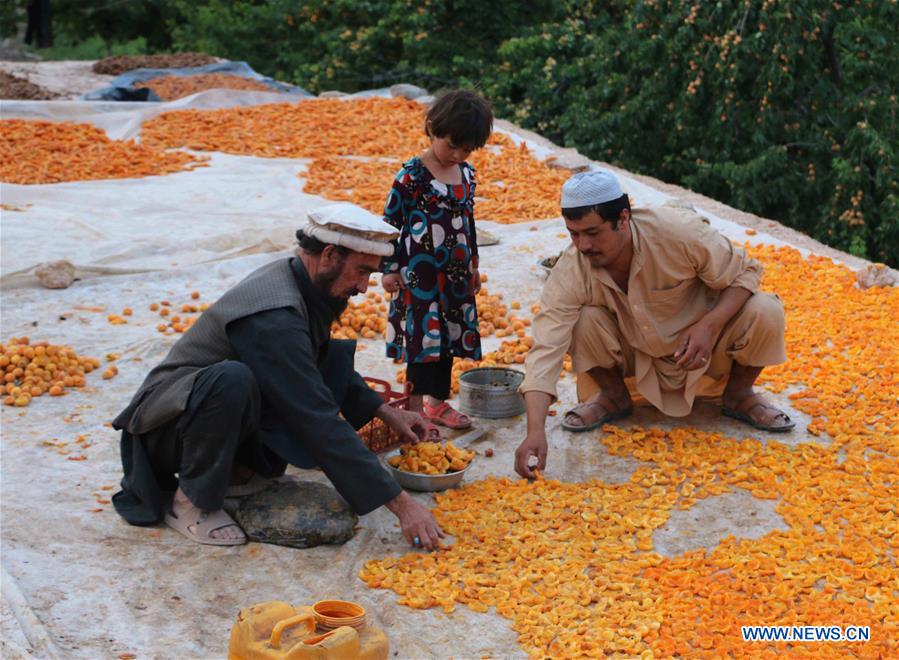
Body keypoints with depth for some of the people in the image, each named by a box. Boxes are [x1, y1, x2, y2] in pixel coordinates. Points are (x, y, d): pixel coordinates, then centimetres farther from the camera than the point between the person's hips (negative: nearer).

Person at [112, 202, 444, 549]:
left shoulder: (293, 279, -2)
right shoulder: (273, 319, -30)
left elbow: (326, 364, 17)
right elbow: (319, 424, -32)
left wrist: (384, 411, 6)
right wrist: (400, 504, -30)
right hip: (167, 425, -9)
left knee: (338, 358, -1)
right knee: (232, 379, -40)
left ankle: (241, 468, 3)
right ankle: (190, 502, -17)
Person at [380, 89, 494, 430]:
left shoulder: (466, 173, 6)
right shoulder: (412, 175, -13)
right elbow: (390, 221, -10)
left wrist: (473, 266, 20)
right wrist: (390, 268, -9)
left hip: (455, 275, 7)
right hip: (420, 274, -7)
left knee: (449, 336, 13)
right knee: (422, 335, -5)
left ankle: (438, 401, 26)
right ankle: (415, 407, 4)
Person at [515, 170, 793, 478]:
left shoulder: (678, 230, -28)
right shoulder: (570, 272, -26)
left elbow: (744, 272, -15)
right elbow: (546, 349, -31)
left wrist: (709, 326, -34)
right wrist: (535, 432, -44)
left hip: (700, 347, 0)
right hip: (637, 358, 0)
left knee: (765, 313, -27)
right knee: (584, 321, -29)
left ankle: (739, 394, 3)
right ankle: (613, 396, 2)